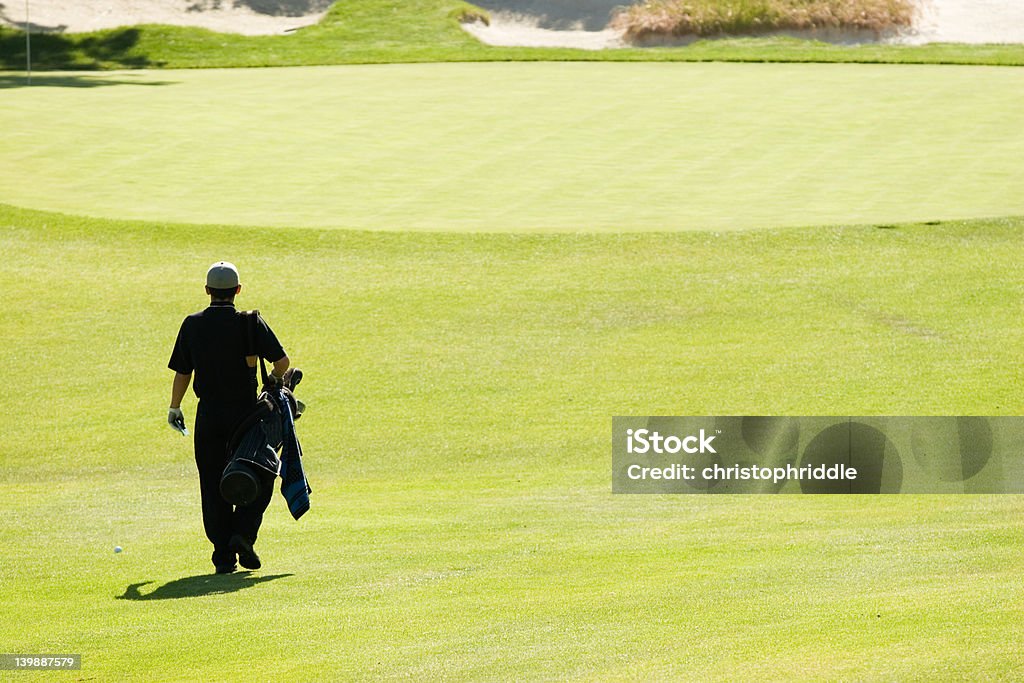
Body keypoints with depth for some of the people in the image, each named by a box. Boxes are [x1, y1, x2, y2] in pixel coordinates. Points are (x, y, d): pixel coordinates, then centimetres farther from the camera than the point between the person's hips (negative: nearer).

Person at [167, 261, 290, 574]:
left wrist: (174, 408, 16)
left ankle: (223, 554, 3)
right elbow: (282, 361, -7)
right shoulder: (250, 323, -5)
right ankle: (243, 533, -8)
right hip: (245, 412, -2)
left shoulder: (192, 325, 0)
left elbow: (182, 373, 2)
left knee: (213, 485, 7)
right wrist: (274, 381, 15)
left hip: (208, 416, 2)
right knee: (259, 476, 12)